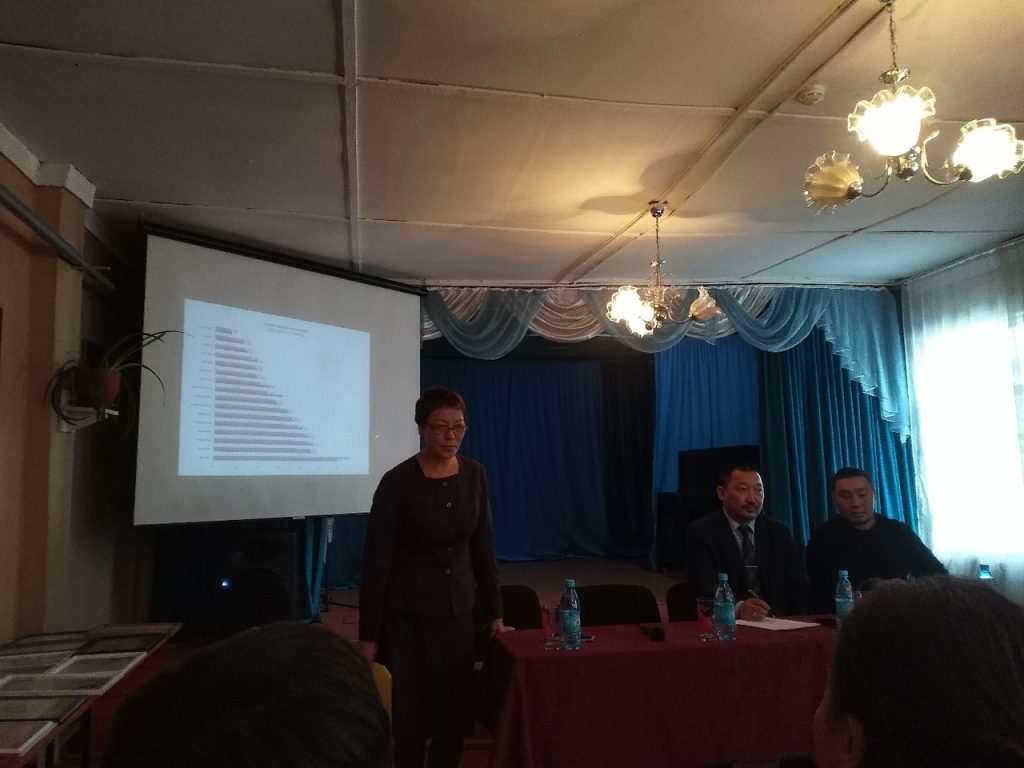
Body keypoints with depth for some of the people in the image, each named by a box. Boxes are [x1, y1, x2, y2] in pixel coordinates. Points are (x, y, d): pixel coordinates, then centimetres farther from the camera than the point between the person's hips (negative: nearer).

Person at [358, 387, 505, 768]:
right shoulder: (397, 482, -15)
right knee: (409, 717, 5)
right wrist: (368, 634, -11)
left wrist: (493, 609, 8)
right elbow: (376, 560, -12)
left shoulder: (474, 475, -1)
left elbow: (482, 545, 7)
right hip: (407, 614, -4)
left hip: (459, 608, 4)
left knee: (454, 714, 11)